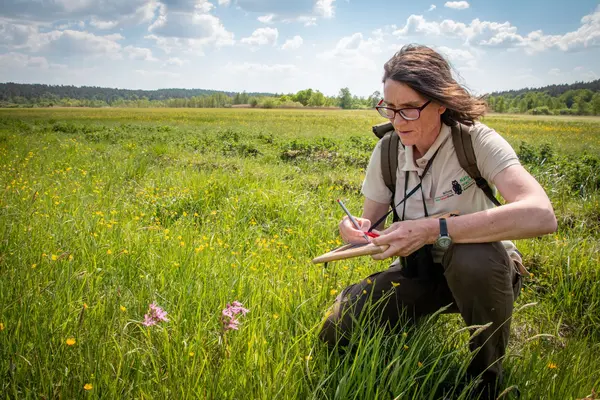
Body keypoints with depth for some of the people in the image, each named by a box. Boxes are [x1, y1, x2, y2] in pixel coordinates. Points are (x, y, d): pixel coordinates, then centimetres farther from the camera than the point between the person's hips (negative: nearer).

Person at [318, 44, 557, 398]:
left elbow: (541, 215, -38)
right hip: (418, 272, 3)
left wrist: (433, 229, -42)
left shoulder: (477, 141, -21)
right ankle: (415, 331, 15)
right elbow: (372, 222, 2)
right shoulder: (387, 151, -7)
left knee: (475, 258, -39)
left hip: (483, 273, -3)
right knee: (336, 330, -17)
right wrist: (355, 230, -24)